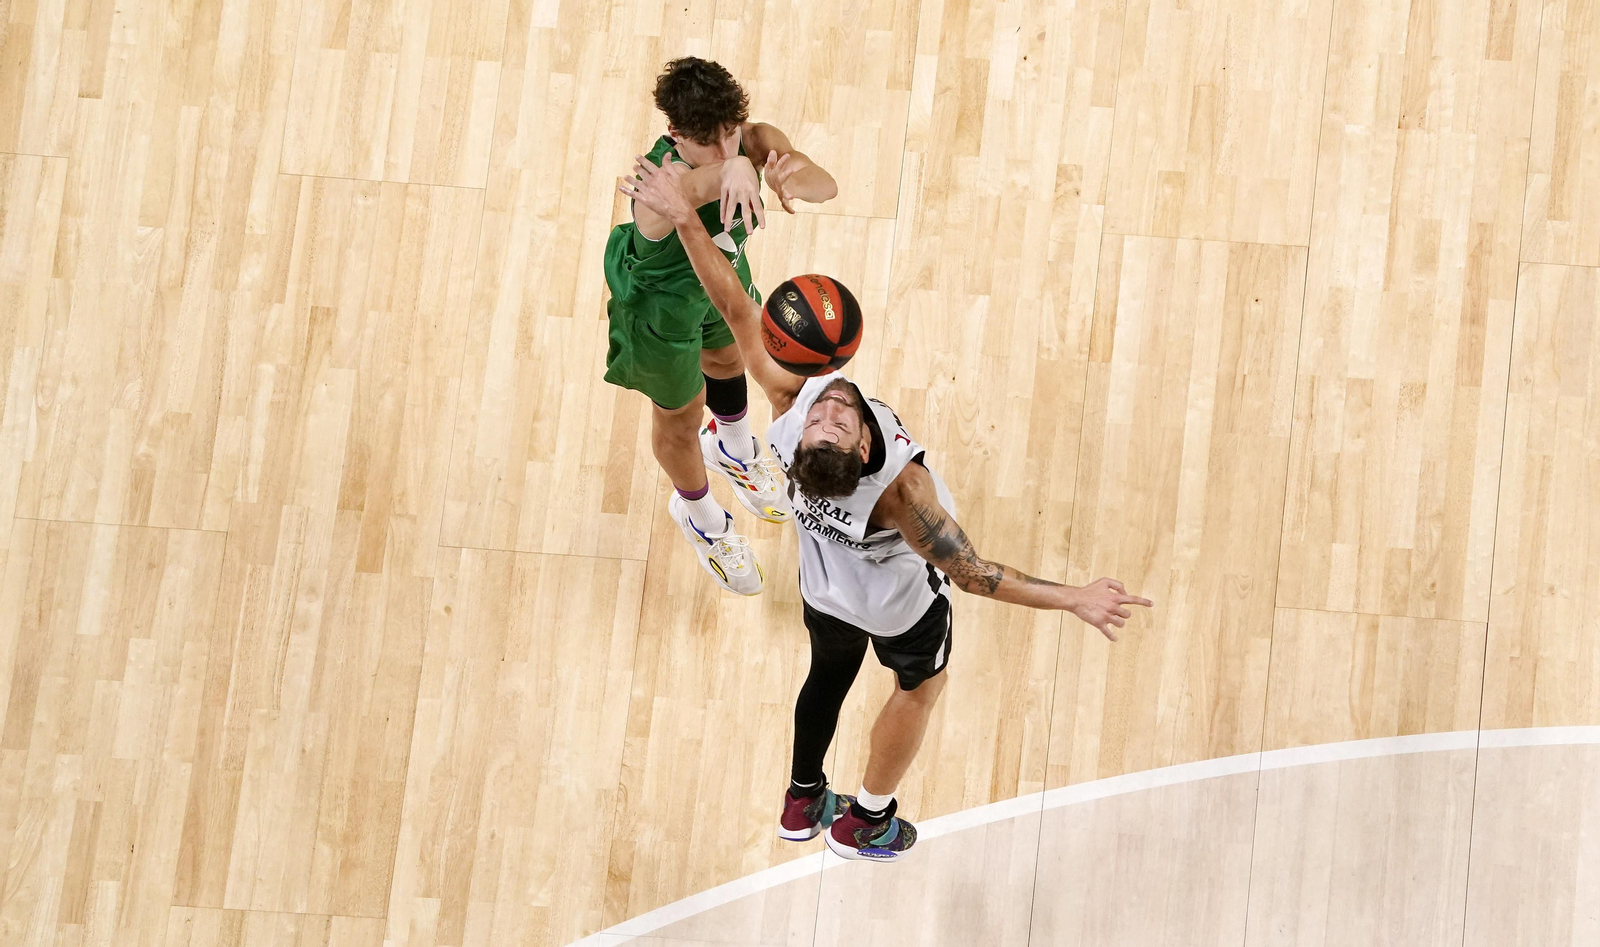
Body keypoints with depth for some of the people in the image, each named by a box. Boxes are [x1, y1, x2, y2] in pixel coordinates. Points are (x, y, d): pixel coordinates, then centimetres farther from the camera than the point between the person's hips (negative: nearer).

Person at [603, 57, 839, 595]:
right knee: (680, 415, 21)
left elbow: (825, 184, -41)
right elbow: (689, 187, -69)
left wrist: (791, 181, -64)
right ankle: (698, 514, 55)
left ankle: (734, 451, 71)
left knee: (728, 358, 35)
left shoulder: (754, 140, -30)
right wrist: (732, 171, -90)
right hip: (662, 303, -5)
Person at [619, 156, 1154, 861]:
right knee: (922, 685, 29)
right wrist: (1073, 600, -42)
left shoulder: (789, 408, -39)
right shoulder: (900, 488, -48)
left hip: (825, 591, 4)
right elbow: (971, 573, -42)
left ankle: (803, 803, 56)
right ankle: (865, 822, 48)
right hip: (898, 606, -3)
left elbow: (738, 315, -36)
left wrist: (685, 221, -35)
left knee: (830, 672, 33)